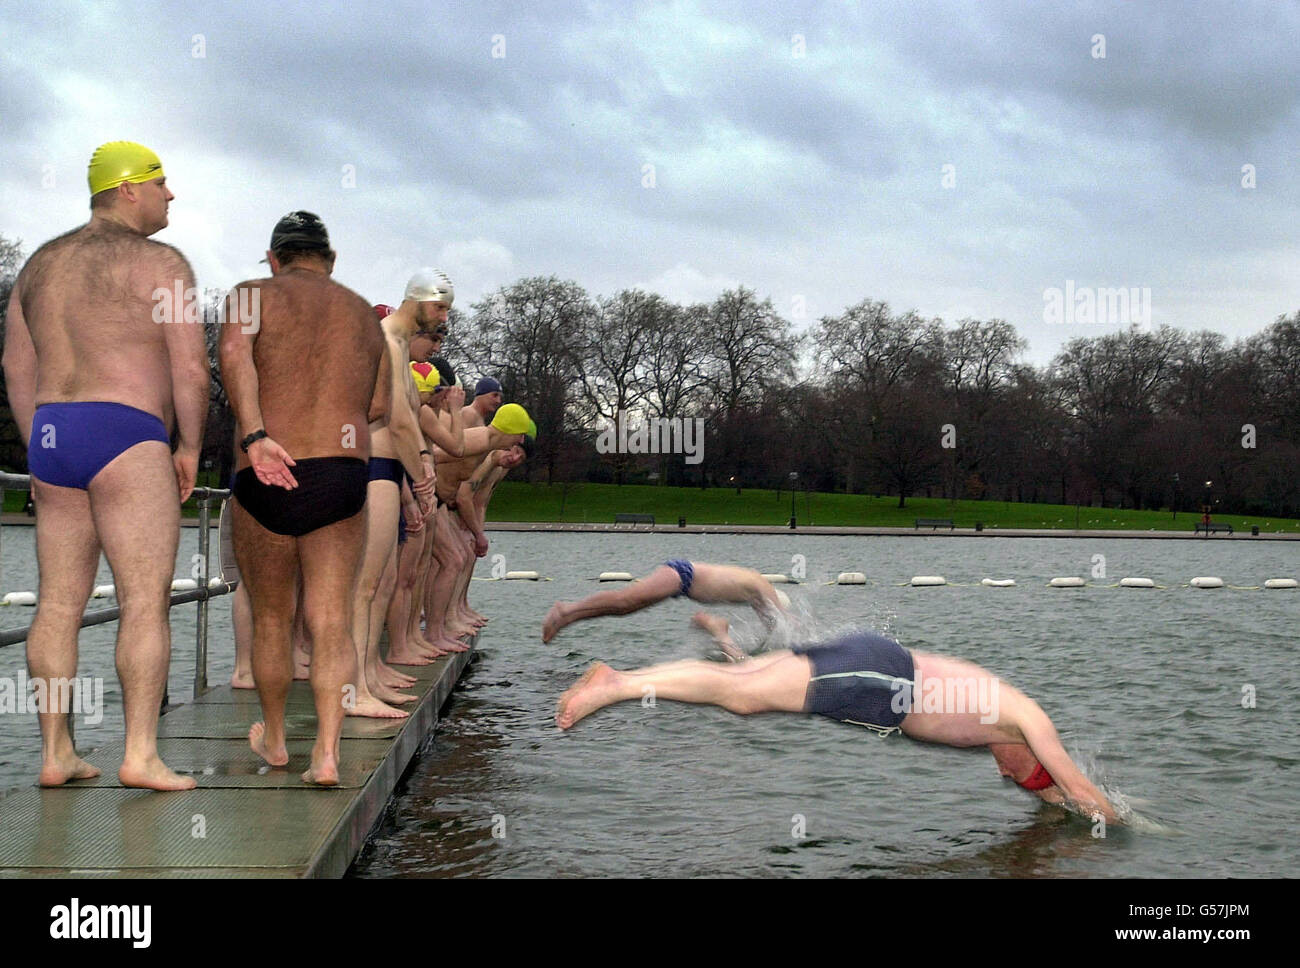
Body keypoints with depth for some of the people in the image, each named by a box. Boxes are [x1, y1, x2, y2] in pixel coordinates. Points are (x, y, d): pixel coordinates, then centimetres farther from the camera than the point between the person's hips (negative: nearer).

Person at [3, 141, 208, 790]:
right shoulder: (160, 263, -4)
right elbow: (191, 368, -10)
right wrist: (190, 447, 2)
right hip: (126, 441, -7)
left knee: (58, 603, 8)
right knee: (146, 601, -6)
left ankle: (55, 754, 10)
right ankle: (140, 755, -11)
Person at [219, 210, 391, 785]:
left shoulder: (253, 295, 6)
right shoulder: (362, 313, 17)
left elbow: (233, 351, -15)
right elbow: (378, 406, 16)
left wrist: (254, 434, -23)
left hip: (266, 479, -1)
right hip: (343, 475, 1)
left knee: (271, 619, 15)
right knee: (332, 623, 2)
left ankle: (273, 739, 32)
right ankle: (327, 753, -12)